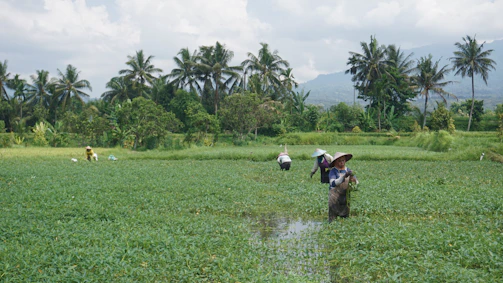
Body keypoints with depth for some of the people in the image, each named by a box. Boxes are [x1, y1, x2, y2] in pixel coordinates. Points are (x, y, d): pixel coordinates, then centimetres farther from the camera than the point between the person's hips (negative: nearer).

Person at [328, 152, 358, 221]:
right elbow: (333, 183, -21)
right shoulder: (333, 171, -5)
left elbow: (356, 182, 4)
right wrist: (344, 176, -33)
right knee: (333, 221, -6)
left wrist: (352, 176, -19)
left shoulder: (348, 170, 9)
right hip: (335, 199, -4)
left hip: (345, 199, 4)